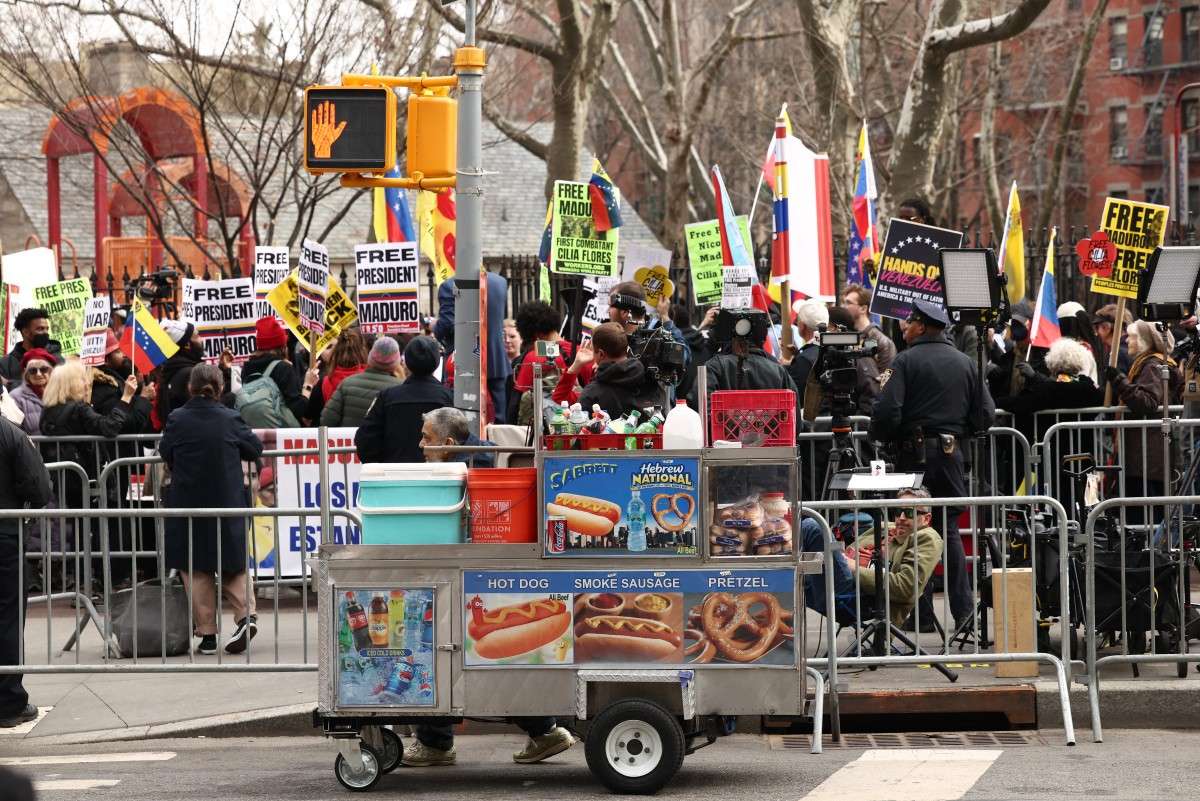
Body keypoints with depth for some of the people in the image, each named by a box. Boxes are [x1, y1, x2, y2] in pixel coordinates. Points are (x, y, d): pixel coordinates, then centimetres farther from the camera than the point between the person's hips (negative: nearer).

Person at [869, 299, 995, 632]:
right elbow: (985, 414, 7)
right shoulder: (965, 363, 10)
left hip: (915, 454, -5)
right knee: (949, 527, 12)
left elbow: (887, 412, -16)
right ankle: (962, 608, 6)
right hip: (952, 452, 5)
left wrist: (878, 434, 3)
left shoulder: (906, 361, -7)